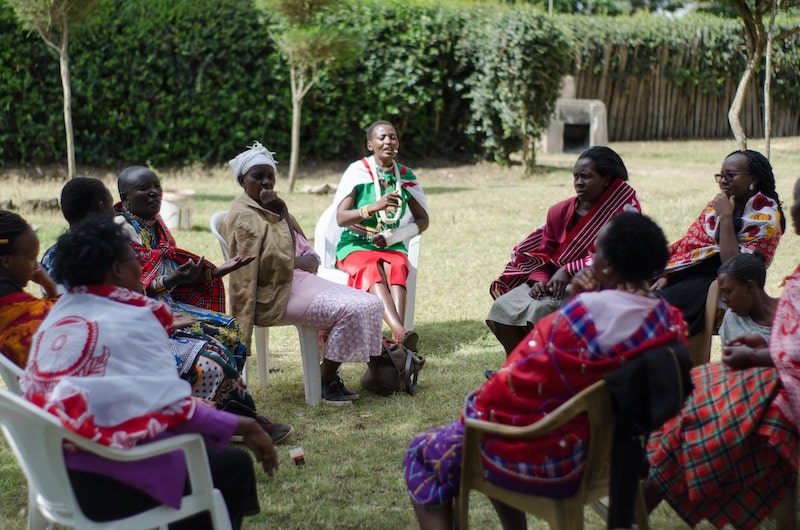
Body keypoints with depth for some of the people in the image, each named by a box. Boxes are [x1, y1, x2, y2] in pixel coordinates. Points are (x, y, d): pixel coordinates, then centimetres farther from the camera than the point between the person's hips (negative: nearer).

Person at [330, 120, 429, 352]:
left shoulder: (405, 176, 8)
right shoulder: (357, 171, -2)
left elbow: (422, 220, 11)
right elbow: (341, 218, -11)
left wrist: (393, 237, -7)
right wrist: (374, 207, -28)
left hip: (391, 247, 2)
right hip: (355, 246, -2)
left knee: (396, 268, -33)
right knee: (372, 270, -35)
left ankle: (398, 336, -55)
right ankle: (401, 333, -58)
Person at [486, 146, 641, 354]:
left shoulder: (623, 209, -5)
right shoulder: (559, 212, 11)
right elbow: (543, 254, 11)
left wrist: (568, 271, -20)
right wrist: (539, 280, -12)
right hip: (555, 281, 6)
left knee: (538, 310, -31)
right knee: (503, 307, -15)